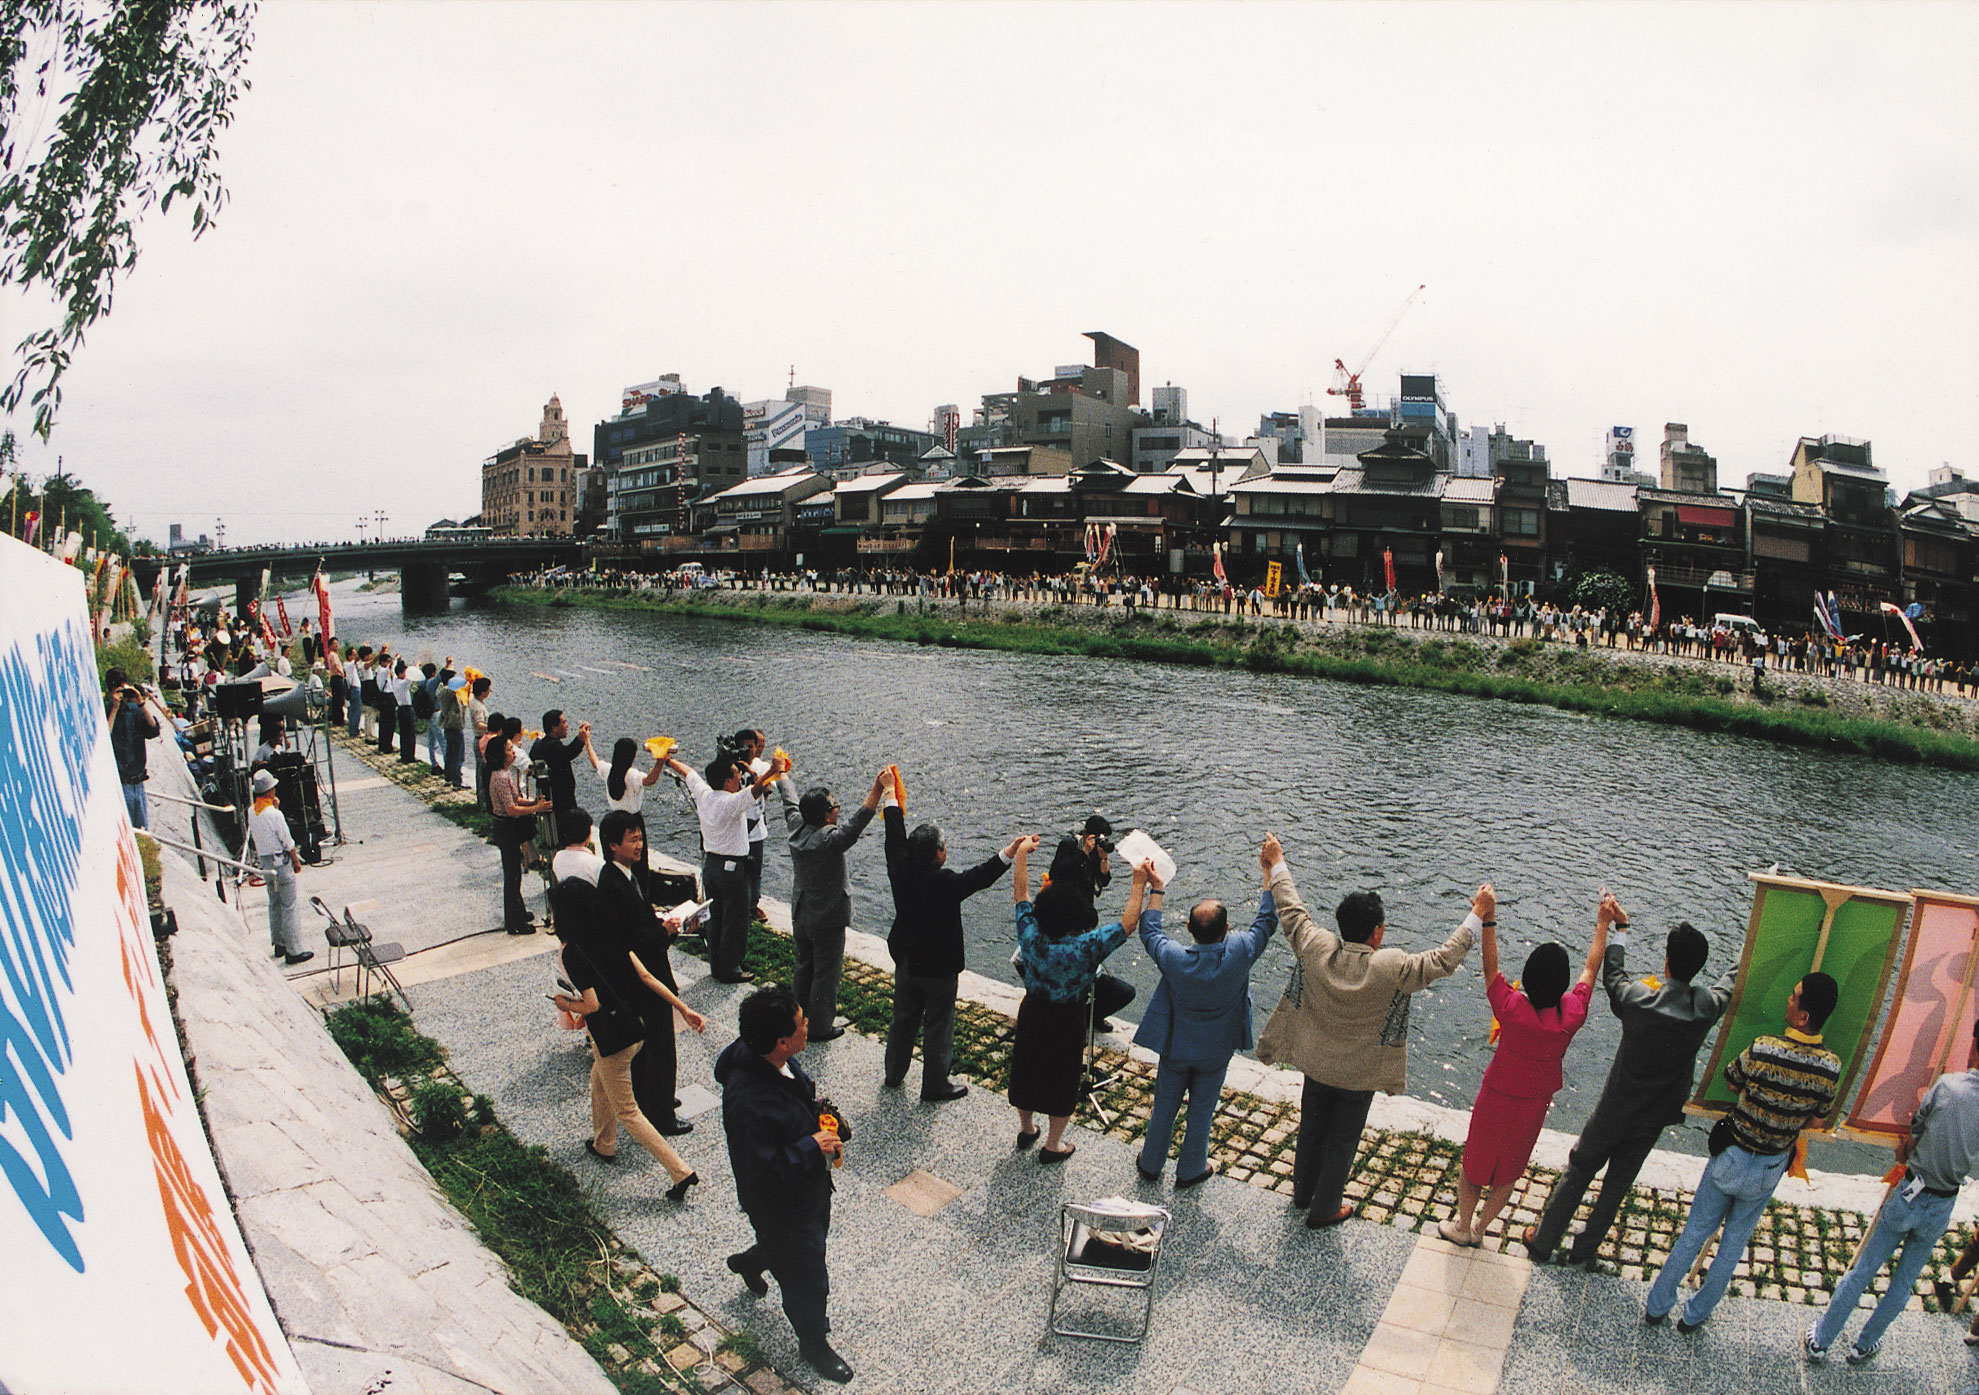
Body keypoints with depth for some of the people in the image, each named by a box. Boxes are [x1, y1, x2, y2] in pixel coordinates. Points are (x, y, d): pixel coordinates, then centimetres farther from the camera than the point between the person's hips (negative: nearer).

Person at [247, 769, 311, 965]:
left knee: (274, 905, 19)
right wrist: (296, 861, 0)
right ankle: (294, 951, 2)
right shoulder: (274, 814, -22)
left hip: (264, 861, 8)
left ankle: (279, 945, 28)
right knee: (288, 907, -2)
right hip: (281, 861, -8)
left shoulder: (251, 813, 1)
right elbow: (288, 842, -15)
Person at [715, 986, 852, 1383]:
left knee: (814, 1241, 35)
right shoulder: (749, 1103, -43)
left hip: (810, 1185, 8)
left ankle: (748, 1262, 63)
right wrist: (812, 1146, -29)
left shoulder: (773, 1060, -16)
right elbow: (762, 1172, -35)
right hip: (781, 1206, -8)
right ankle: (813, 1343, 46)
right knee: (807, 1279, 16)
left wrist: (821, 1112, -5)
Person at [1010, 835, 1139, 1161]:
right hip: (1067, 1023, -3)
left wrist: (1021, 853, -1)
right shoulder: (1088, 946, -33)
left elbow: (1020, 892, -11)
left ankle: (1026, 1129, 47)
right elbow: (1128, 922, -24)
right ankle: (1053, 1146, 35)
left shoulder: (1031, 935, -24)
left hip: (1031, 1014, 3)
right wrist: (1139, 885, -16)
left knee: (1026, 1071, 25)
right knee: (1063, 1082, 18)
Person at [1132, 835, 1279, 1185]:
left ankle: (1151, 1164, 42)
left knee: (1164, 1107, 21)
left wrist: (1155, 889, 0)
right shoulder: (1238, 954, -30)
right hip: (1216, 1052, 0)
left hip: (1175, 1048, 0)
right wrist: (1270, 869, -9)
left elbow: (1150, 932, -7)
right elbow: (1266, 920, -13)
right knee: (1201, 1112, 20)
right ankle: (1190, 1170, 41)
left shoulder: (1174, 958, -29)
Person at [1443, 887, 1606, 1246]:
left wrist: (1486, 917, -20)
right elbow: (1592, 968, -7)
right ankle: (1480, 1227, 37)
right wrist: (1603, 923, 5)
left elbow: (1490, 968, -18)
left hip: (1497, 1100, -3)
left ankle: (1462, 1227, 36)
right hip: (1534, 1105, 3)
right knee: (1509, 1172, 23)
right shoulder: (1572, 1014, -20)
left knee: (1473, 1165, 19)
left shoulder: (1513, 1009, -30)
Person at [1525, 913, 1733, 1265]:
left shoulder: (1637, 1000, -25)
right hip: (1653, 1120, 2)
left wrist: (1619, 928, 12)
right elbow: (1726, 990, 5)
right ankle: (1585, 1249, 30)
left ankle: (1543, 1241, 26)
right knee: (1616, 1186, 17)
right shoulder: (1706, 1009, -20)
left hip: (1613, 1110, -2)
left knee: (1577, 1173, 15)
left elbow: (1613, 974, -1)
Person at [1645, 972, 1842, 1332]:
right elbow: (1817, 1119, -2)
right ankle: (1696, 1314, 32)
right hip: (1771, 1167, 2)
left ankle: (1658, 1305, 26)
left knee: (1696, 1230, 15)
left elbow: (1731, 1082, -6)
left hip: (1732, 1157, -2)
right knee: (1735, 1241, 19)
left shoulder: (1762, 1050, -26)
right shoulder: (1832, 1068, -17)